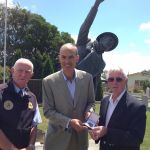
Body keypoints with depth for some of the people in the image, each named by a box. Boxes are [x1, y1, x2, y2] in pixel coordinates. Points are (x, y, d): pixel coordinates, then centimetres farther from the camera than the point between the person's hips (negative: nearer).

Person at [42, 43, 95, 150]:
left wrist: (89, 112, -14)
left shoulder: (87, 78, -3)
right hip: (58, 137, -2)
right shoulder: (49, 81, -10)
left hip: (80, 136, 2)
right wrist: (69, 122, -19)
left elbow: (91, 102, 7)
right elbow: (47, 111, -8)